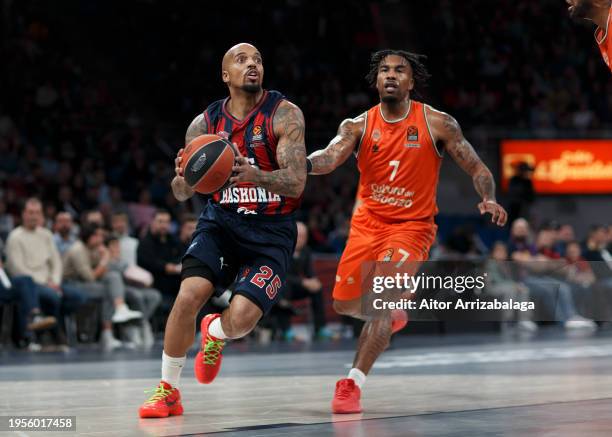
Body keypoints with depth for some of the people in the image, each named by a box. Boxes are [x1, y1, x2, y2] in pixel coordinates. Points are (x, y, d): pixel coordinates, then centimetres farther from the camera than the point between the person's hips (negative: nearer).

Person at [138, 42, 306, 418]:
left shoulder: (284, 114, -10)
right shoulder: (205, 123, 0)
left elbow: (295, 182, -19)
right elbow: (182, 194, 5)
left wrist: (252, 174, -38)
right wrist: (183, 177, -21)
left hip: (272, 231, -2)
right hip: (222, 220, 3)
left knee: (242, 318, -19)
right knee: (189, 295, -21)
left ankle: (214, 333, 22)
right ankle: (168, 390, -2)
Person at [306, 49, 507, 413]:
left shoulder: (437, 124, -8)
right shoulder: (359, 126, -5)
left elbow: (477, 168, -4)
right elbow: (330, 159, -22)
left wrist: (490, 199, -25)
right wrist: (302, 162, -46)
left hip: (411, 225, -3)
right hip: (367, 223, 4)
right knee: (345, 304, 7)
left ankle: (353, 384, -16)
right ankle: (390, 316, 41)